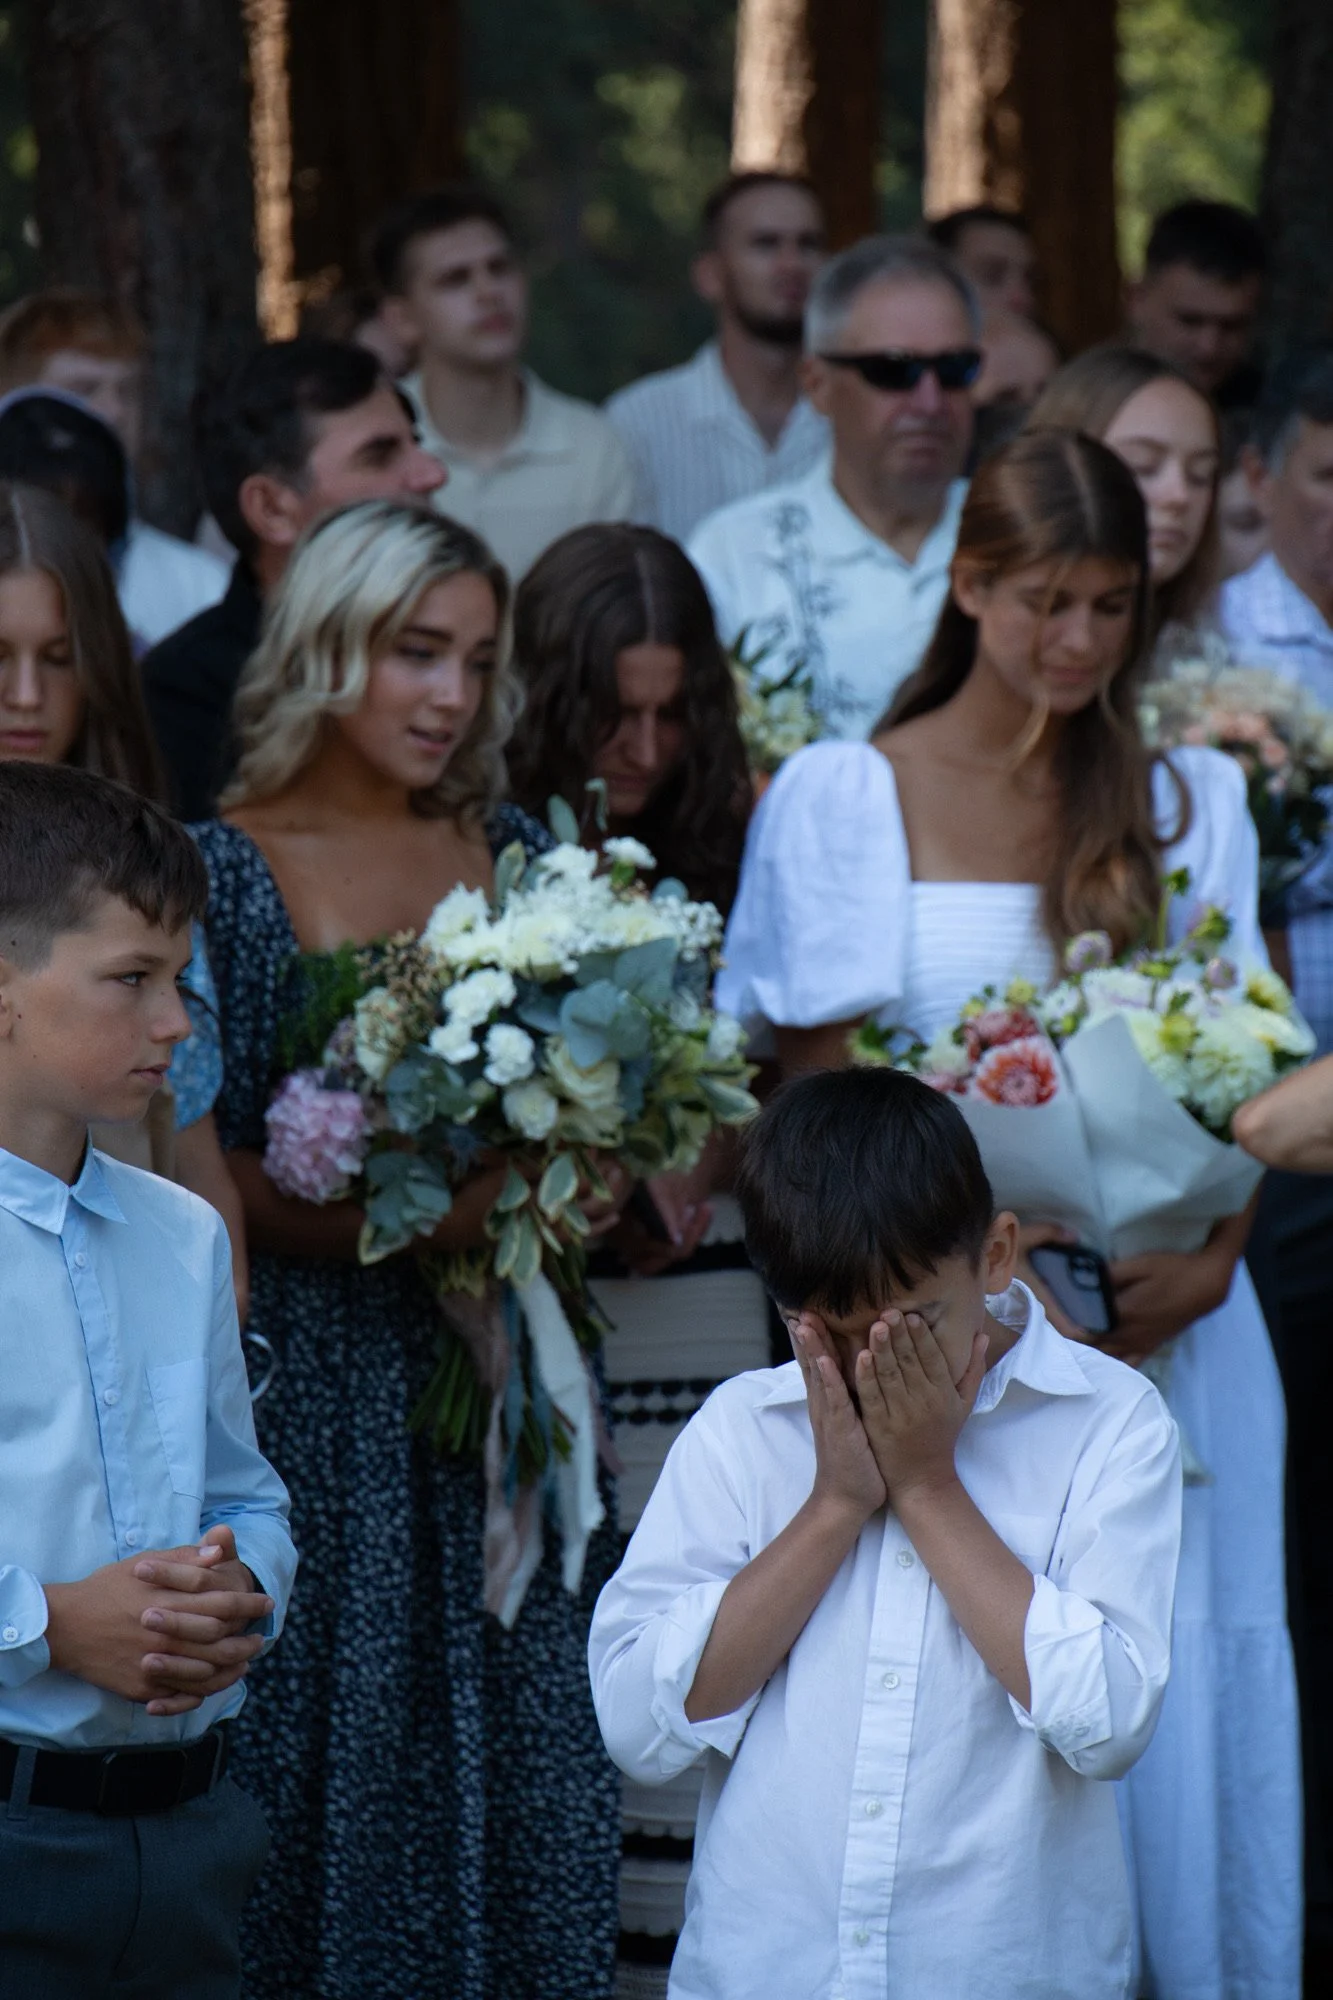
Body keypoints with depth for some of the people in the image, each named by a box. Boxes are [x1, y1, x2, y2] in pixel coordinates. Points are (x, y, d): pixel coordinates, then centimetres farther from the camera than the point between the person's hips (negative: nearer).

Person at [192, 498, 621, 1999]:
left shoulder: (514, 854, 10)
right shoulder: (221, 868, -3)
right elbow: (189, 1158, -8)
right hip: (309, 1381, -4)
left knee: (513, 1747, 4)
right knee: (328, 1748, -1)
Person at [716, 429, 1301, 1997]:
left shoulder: (1192, 798, 10)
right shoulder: (842, 796, 2)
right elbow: (818, 1090, 0)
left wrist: (1209, 1264, -10)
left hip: (1161, 1322, 2)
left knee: (1173, 1702, 0)